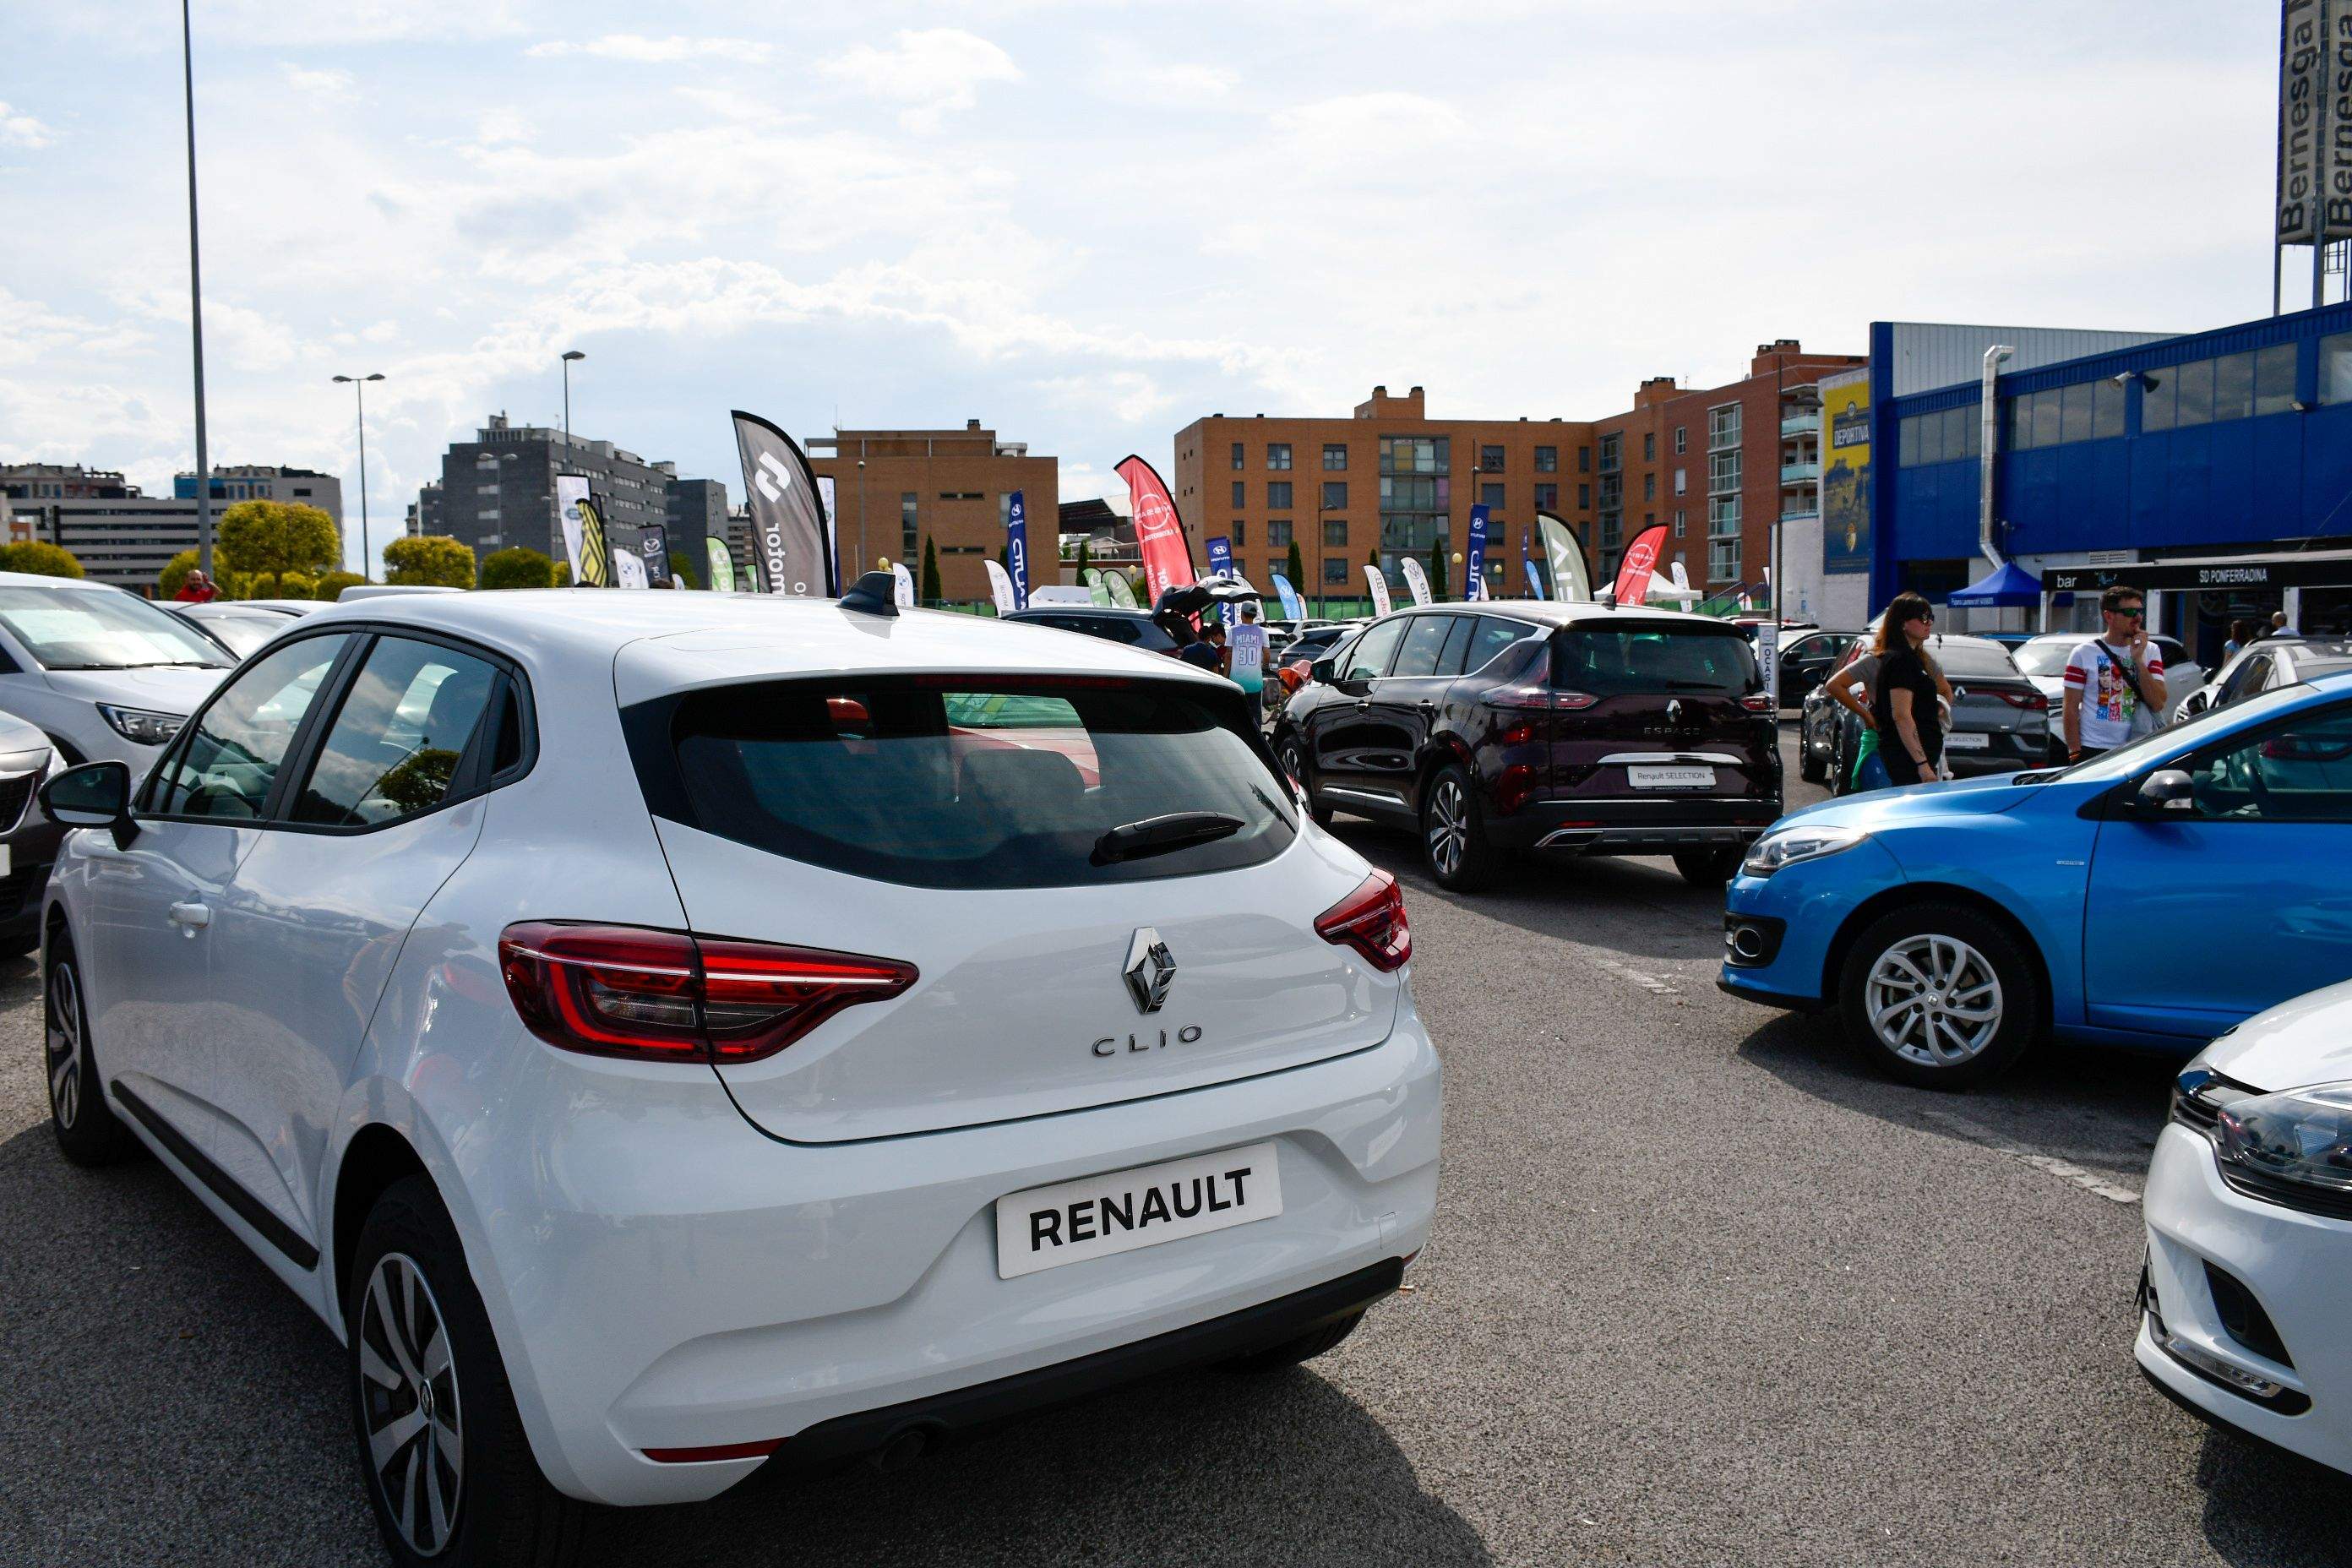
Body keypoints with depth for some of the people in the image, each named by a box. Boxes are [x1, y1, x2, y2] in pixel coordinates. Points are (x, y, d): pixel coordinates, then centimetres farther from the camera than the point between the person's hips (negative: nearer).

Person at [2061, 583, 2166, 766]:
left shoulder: (2151, 651, 8)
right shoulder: (2084, 653, -1)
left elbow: (2158, 705, -3)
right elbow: (2071, 709, -3)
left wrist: (2138, 660, -10)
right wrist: (2075, 754, -9)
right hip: (2093, 751, -3)